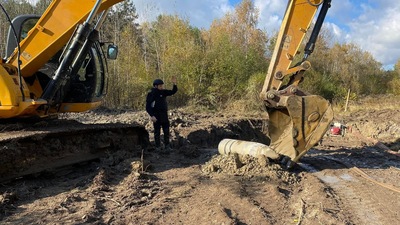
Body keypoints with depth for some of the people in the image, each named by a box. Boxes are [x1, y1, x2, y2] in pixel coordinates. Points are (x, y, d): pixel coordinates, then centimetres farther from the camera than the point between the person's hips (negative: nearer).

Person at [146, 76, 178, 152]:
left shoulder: (163, 92, 5)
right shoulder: (151, 94, -12)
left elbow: (173, 91, 5)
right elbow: (148, 107, -14)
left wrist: (174, 84, -13)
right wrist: (152, 116, -24)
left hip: (164, 115, 5)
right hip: (156, 116, -5)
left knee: (166, 131, 5)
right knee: (157, 132, 6)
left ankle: (167, 146, 12)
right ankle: (158, 147, 17)